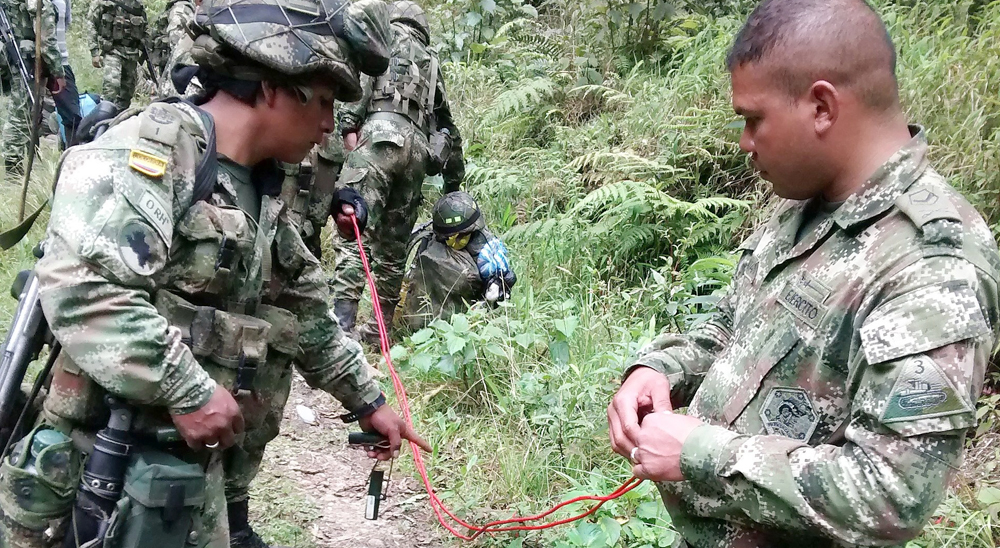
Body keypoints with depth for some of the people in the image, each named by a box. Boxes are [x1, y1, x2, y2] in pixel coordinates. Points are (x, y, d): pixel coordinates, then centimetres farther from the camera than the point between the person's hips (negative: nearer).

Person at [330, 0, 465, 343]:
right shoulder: (430, 61, 33)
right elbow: (446, 124, 35)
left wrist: (349, 125, -9)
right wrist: (454, 178, 40)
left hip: (381, 134, -6)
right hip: (418, 147, 6)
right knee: (392, 247, 10)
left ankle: (341, 325, -28)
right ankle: (379, 331, 13)